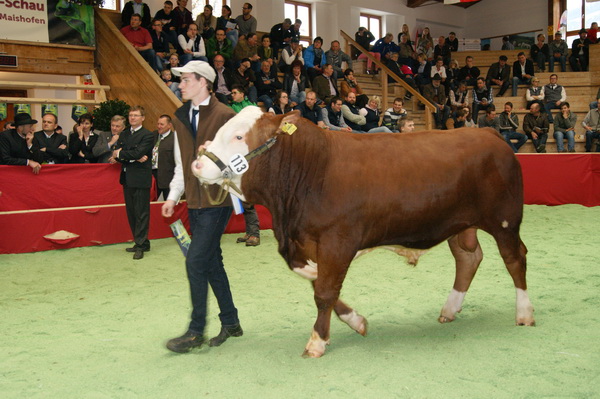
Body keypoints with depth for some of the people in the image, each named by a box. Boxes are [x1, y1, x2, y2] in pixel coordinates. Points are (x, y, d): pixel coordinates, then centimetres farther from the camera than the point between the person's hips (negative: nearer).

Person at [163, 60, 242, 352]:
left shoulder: (225, 116, -9)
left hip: (217, 200, -7)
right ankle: (230, 322, 26)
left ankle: (196, 331, 2)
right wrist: (173, 196, 12)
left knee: (196, 261, -10)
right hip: (195, 202, 7)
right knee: (211, 262, 12)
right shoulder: (181, 118, 13)